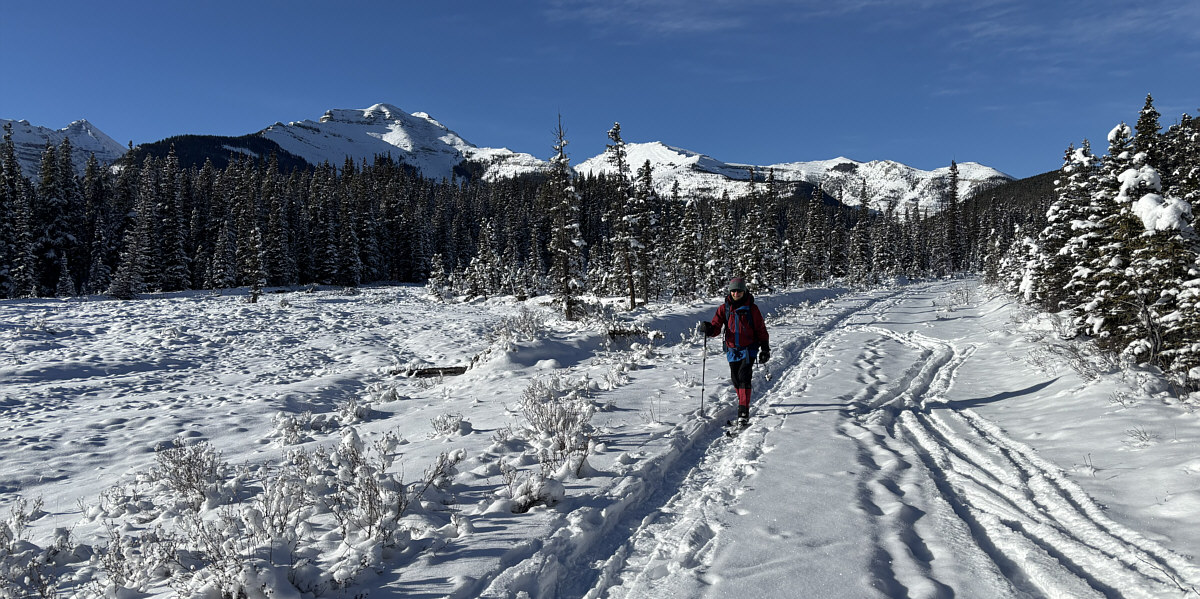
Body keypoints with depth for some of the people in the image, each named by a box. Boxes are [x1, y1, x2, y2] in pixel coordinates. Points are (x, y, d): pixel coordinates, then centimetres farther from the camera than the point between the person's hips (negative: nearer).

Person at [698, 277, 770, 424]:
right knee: (736, 379, 9)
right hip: (732, 350, 3)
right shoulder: (724, 308, 3)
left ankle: (744, 411, -17)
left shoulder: (751, 308, -2)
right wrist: (709, 329, -26)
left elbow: (761, 330, 4)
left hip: (749, 349, -3)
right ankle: (742, 402, 33)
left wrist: (765, 349, 1)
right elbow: (716, 327, -2)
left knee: (744, 377, -15)